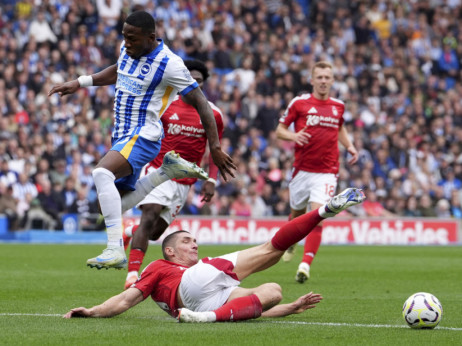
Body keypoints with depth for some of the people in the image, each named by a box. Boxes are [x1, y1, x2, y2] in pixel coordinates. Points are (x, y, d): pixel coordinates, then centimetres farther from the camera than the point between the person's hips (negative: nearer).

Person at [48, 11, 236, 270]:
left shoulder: (169, 64, -17)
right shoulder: (128, 50, 5)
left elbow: (200, 103, -14)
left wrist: (215, 147, -16)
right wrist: (80, 83, 21)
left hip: (143, 136, -9)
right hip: (122, 136, 9)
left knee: (102, 172, -34)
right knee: (114, 206, 12)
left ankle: (116, 250, -37)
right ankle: (170, 171, 22)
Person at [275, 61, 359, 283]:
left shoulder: (338, 106, 9)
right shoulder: (299, 103, -1)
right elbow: (279, 130, 4)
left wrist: (349, 147, 12)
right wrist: (293, 136, -17)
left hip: (327, 171, 0)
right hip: (302, 169, 0)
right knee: (298, 212, 17)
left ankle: (305, 265, -23)